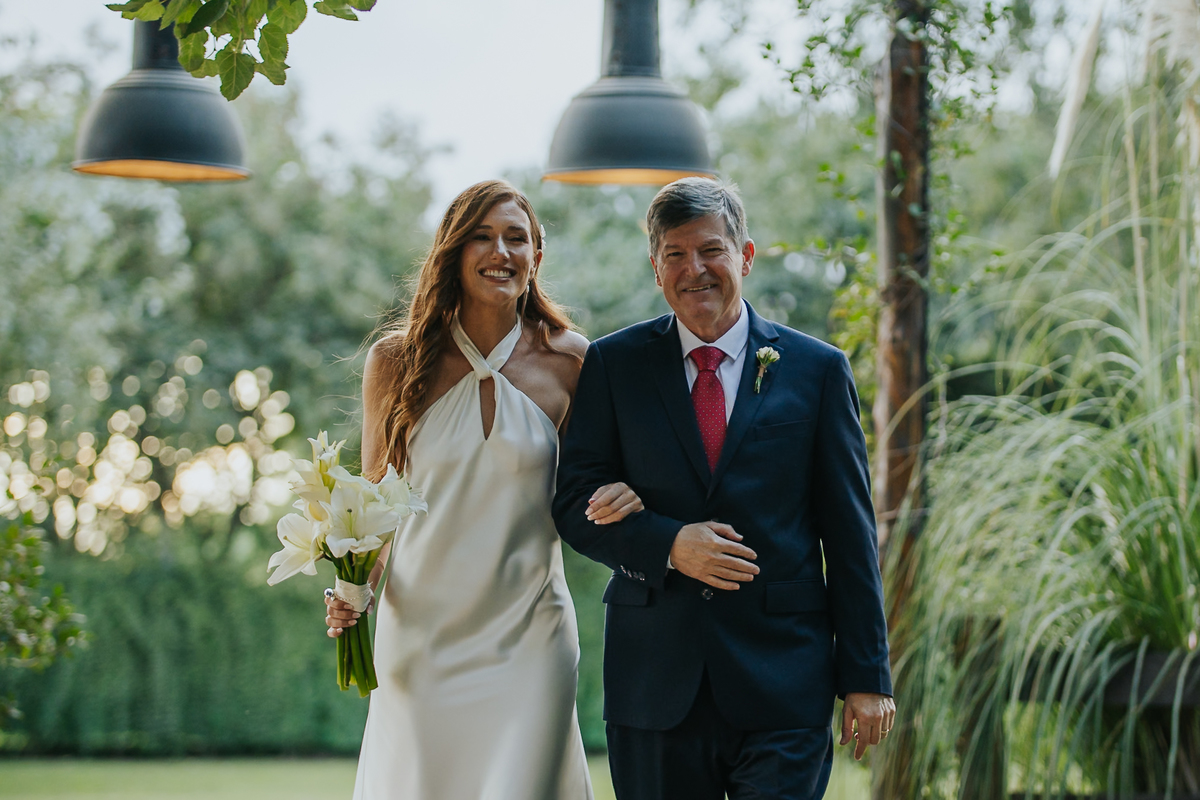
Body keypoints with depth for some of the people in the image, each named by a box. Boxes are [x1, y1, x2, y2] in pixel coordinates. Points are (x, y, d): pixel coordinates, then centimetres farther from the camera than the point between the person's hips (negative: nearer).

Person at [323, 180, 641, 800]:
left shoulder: (568, 363, 0)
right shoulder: (397, 361, 0)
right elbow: (373, 498, 9)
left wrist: (624, 495, -12)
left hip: (528, 639, -1)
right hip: (420, 637, 1)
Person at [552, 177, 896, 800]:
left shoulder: (818, 369, 5)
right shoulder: (612, 364, 7)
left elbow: (850, 534, 4)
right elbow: (575, 504, 3)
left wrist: (866, 676, 0)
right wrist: (667, 545, -15)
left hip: (783, 685, -1)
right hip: (654, 686, 1)